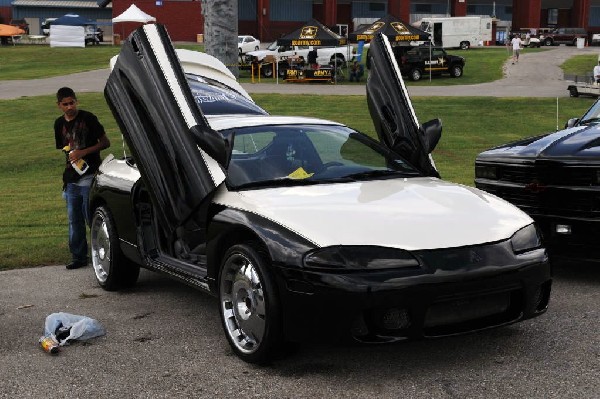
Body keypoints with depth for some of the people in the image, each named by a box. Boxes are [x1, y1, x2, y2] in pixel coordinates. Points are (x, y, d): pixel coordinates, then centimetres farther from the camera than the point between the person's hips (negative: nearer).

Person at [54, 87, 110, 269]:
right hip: (71, 179, 6)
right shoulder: (59, 124, 10)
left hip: (90, 177, -5)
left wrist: (83, 152, -16)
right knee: (74, 220, 8)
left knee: (91, 217, -6)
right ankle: (78, 256, 16)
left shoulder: (88, 118, -6)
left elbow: (105, 142, -6)